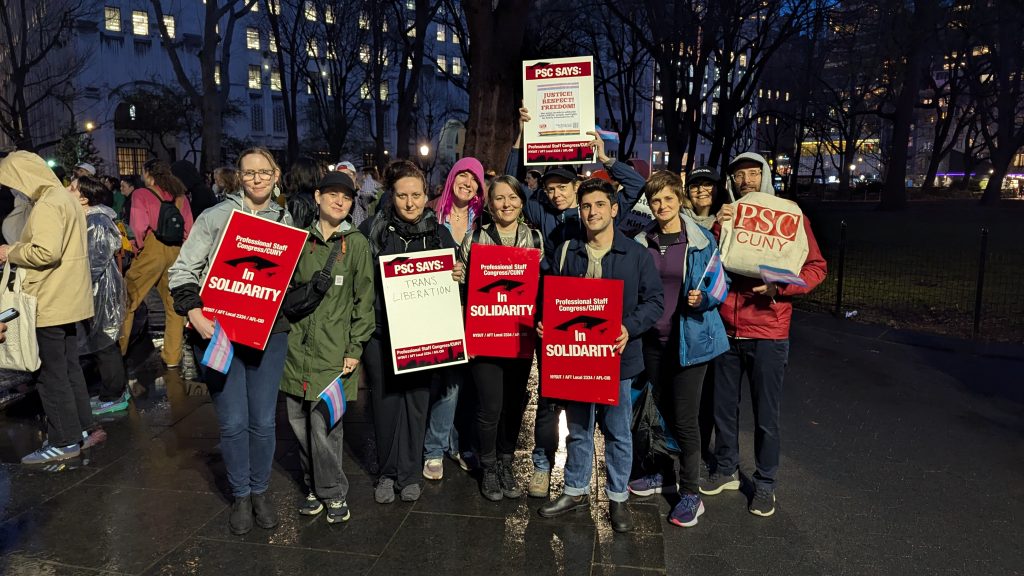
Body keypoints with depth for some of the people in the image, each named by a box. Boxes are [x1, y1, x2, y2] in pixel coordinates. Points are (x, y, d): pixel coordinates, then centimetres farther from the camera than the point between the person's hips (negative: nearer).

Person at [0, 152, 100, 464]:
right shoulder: (65, 198, 15)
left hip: (49, 304, -10)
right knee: (69, 368, 17)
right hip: (67, 299, 10)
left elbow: (47, 252, -27)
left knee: (51, 374, -1)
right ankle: (81, 428, 25)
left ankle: (63, 442, 6)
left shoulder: (46, 205, -17)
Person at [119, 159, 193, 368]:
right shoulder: (180, 196, 12)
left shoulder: (141, 194, 0)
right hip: (177, 251, 4)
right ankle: (172, 357, 14)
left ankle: (118, 350, 14)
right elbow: (189, 229, 8)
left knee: (128, 301, 8)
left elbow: (140, 226, -9)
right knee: (174, 304, 10)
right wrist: (179, 245, 14)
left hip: (152, 249, -4)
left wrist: (139, 245, 6)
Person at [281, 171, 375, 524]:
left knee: (324, 424, -6)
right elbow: (286, 290, 17)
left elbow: (364, 299, -1)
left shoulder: (356, 244, 0)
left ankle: (333, 492, 15)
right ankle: (314, 486, 29)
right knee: (299, 422, 9)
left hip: (333, 350, -3)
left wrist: (355, 347, -6)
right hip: (296, 346, 4)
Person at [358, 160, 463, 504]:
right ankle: (387, 472, 23)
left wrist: (458, 277, -9)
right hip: (380, 330, -1)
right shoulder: (372, 230, 0)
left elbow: (452, 279, 13)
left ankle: (409, 473, 21)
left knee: (416, 399, 6)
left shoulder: (439, 234, 6)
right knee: (385, 400, 6)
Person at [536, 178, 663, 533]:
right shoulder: (567, 252, 6)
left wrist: (629, 327, -21)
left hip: (618, 357, -2)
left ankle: (618, 497, 28)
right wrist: (545, 323, -8)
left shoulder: (636, 254, -4)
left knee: (617, 431, 10)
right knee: (578, 429, 16)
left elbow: (655, 301, -4)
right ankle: (575, 491, 33)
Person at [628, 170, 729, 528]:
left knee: (684, 417, -2)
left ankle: (690, 493, 13)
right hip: (653, 338, 4)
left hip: (690, 339, -4)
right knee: (662, 410, 17)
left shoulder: (702, 240, -7)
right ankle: (665, 473, 35)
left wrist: (703, 298, -22)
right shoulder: (641, 243, 3)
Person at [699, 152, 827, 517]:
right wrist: (718, 229, -12)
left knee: (766, 415, 5)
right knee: (724, 407, 15)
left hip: (767, 333, -3)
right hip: (725, 330, 3)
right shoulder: (723, 218, 9)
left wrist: (779, 287, -18)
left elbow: (816, 267, -2)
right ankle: (725, 470, 33)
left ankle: (765, 483, 23)